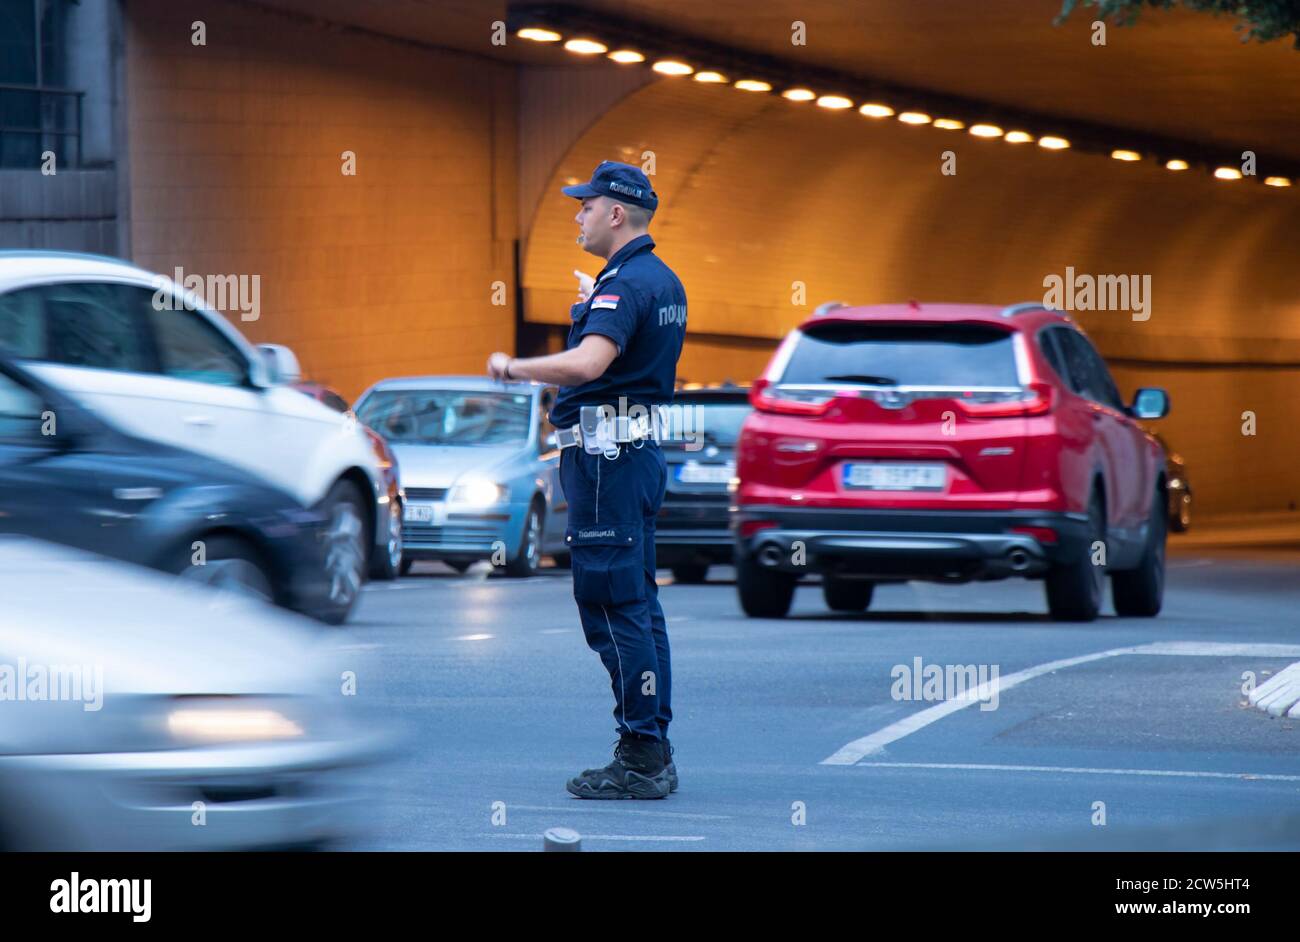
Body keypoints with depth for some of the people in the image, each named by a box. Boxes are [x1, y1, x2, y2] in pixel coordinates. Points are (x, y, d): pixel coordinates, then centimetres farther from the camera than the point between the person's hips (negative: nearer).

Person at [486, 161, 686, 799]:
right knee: (638, 603, 12)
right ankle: (652, 754, 15)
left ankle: (639, 760, -10)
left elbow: (588, 363, -32)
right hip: (642, 450, 10)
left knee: (611, 605, -9)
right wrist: (591, 306, 41)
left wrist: (512, 367, -19)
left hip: (606, 457, -10)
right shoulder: (664, 281, 16)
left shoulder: (623, 284, -17)